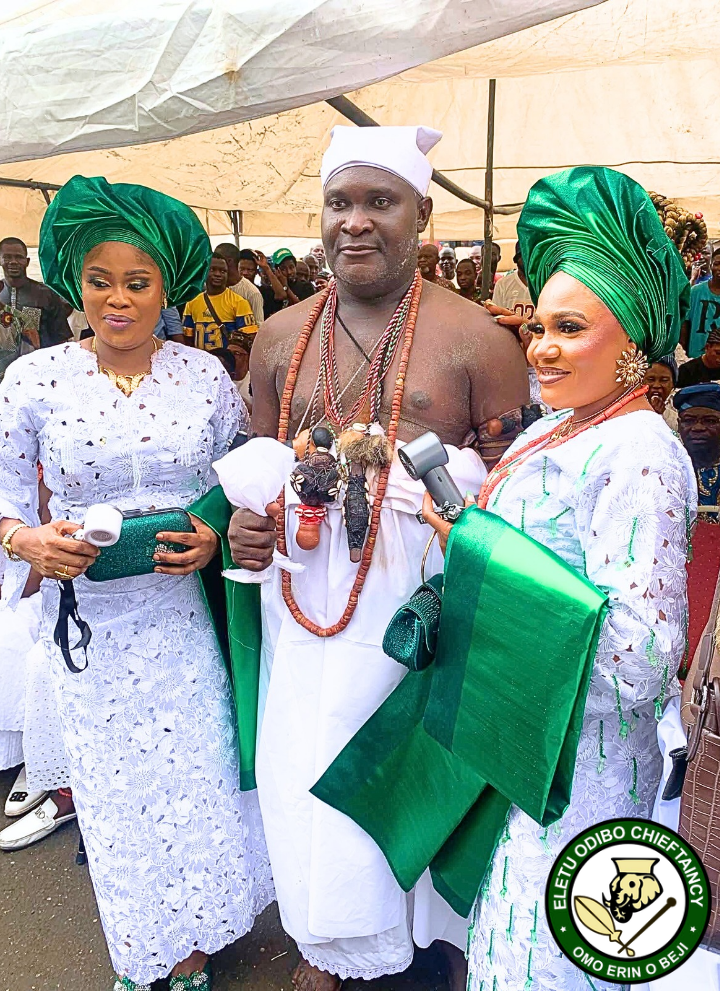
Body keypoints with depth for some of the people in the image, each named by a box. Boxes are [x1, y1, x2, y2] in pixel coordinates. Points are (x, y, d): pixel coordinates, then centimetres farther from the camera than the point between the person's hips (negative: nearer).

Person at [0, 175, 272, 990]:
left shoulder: (204, 374, -2)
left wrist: (216, 537, -13)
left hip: (187, 615, 1)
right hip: (89, 622, 0)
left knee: (198, 788, 12)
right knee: (117, 793, 15)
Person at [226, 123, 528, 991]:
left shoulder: (476, 339, -5)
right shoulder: (280, 338, 8)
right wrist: (247, 521, -3)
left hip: (421, 606, -3)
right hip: (305, 604, 4)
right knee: (308, 782, 14)